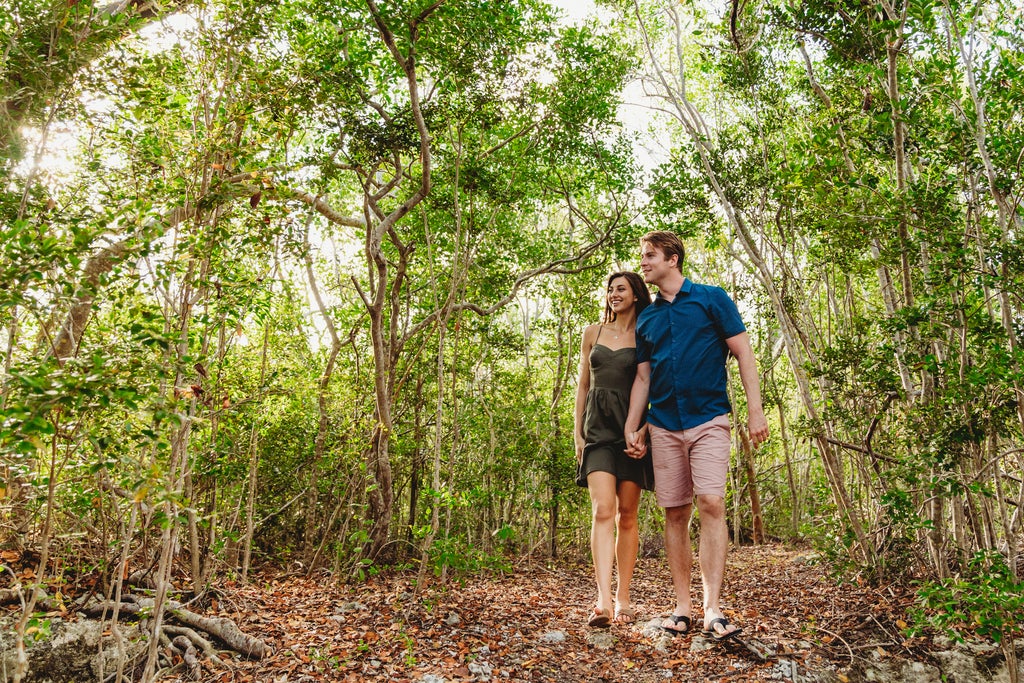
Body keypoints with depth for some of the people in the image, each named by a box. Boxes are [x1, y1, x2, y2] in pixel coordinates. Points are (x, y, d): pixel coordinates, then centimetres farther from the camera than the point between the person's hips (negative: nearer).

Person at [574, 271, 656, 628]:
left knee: (627, 516, 2)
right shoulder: (593, 332, 14)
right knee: (603, 511, -13)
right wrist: (578, 432, 9)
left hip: (631, 429, -1)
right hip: (598, 428, 1)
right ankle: (603, 601, -20)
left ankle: (623, 598, 13)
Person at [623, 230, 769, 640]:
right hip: (664, 428, 4)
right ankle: (682, 608, 12)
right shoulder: (646, 319, 15)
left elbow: (743, 353, 0)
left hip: (708, 420, -4)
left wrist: (755, 410, -8)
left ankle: (712, 610, -10)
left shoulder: (711, 299, 3)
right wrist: (631, 428, 7)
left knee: (711, 504, -14)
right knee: (675, 513, 4)